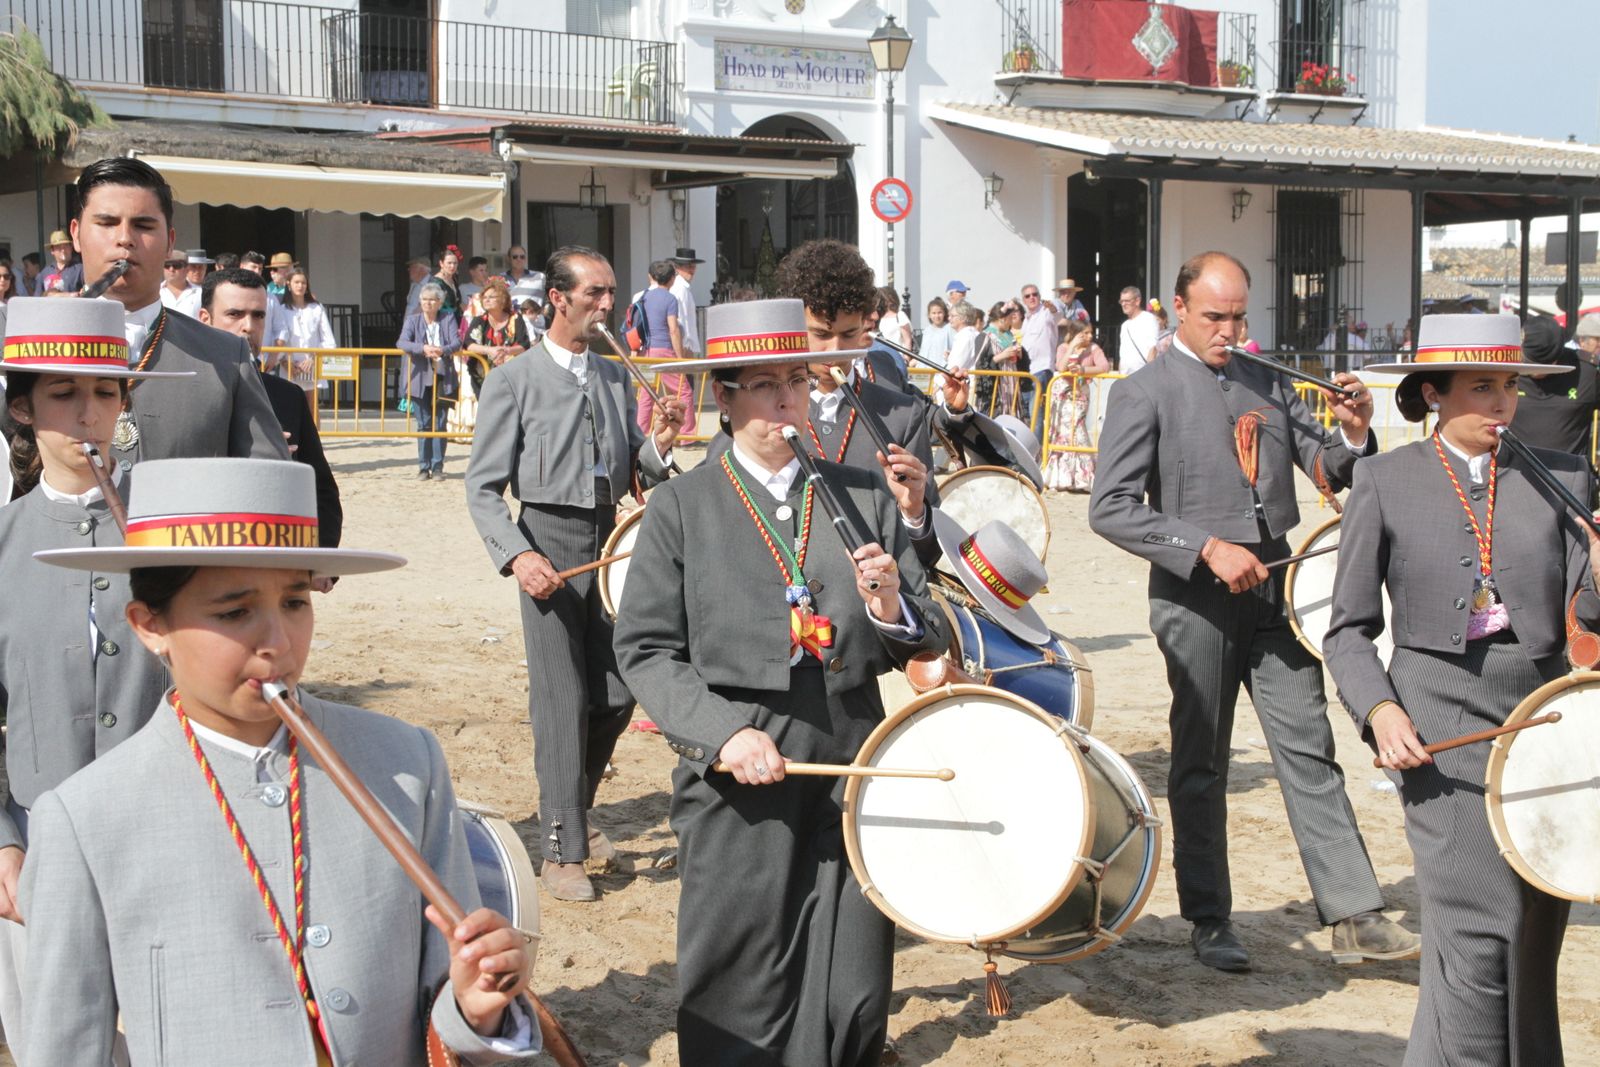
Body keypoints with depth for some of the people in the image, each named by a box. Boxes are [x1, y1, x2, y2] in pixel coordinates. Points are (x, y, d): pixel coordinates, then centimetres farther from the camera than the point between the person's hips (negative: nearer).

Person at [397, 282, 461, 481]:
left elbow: (456, 341, -8)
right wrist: (423, 348, -28)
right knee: (423, 425, 4)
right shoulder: (412, 320, 4)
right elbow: (402, 343, -11)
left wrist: (443, 350, -30)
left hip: (442, 378, 0)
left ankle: (437, 466, 8)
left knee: (439, 424, 2)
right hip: (420, 379, 0)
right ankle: (423, 467, 10)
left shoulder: (448, 319, 5)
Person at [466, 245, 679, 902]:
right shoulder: (514, 381, -4)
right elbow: (483, 488, -6)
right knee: (562, 699, -4)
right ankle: (561, 850, 6)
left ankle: (574, 809, 33)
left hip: (610, 540, 5)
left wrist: (657, 446, -6)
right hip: (550, 541, -5)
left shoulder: (616, 378, 13)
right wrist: (517, 555, -21)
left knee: (617, 693, 9)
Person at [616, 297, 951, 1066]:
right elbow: (645, 651, -2)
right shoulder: (681, 507, 1)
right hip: (736, 789, -2)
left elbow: (931, 640, 9)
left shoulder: (862, 497, 9)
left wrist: (892, 610, -14)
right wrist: (723, 733, -16)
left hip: (851, 780, 2)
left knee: (852, 1003, 7)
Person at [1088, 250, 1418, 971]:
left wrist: (1352, 433, -8)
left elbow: (1327, 470, 14)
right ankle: (1210, 924, 18)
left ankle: (1353, 917, 4)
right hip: (1196, 600, -4)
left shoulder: (1270, 385, 13)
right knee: (1201, 764, 6)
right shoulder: (1143, 393, -3)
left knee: (1310, 750, 1)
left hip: (1273, 589, 4)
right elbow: (1111, 508, -11)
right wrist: (1208, 549, -18)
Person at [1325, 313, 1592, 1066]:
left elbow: (1584, 612, 3)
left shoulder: (1561, 476, 7)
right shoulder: (1386, 481, 1)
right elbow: (1348, 629, 2)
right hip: (1442, 725, -3)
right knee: (1479, 935, -11)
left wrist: (1593, 577, -19)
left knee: (1535, 941, 11)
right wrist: (1379, 709, -14)